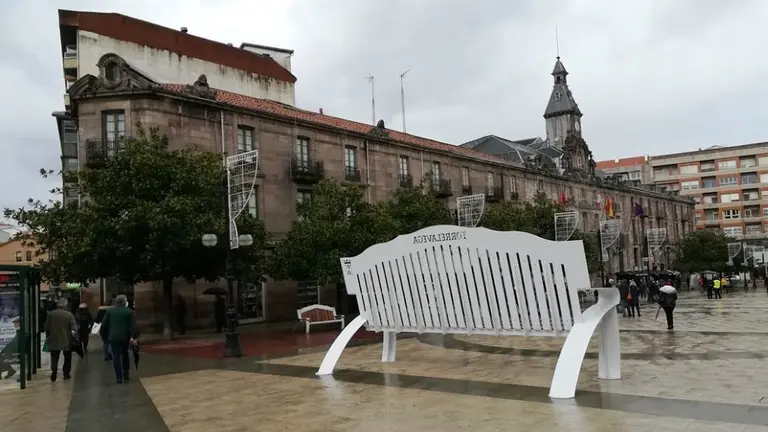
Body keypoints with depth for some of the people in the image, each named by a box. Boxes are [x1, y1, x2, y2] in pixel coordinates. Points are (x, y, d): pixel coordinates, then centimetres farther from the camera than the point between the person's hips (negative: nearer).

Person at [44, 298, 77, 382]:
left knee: (54, 358, 3)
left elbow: (46, 327, 3)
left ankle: (54, 371, -16)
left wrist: (47, 336, 14)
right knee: (67, 357, 12)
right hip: (66, 340, -1)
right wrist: (73, 332, 6)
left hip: (54, 340, 1)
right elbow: (74, 327, -12)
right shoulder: (69, 314, -8)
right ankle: (66, 373, 14)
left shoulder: (50, 314, -2)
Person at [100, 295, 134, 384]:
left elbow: (104, 324, 2)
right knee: (125, 354, 17)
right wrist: (132, 336, -6)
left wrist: (105, 334, 13)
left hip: (113, 336, 0)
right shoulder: (129, 311, -2)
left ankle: (119, 377, -2)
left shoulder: (109, 310, 2)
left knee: (116, 356, 1)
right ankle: (126, 375, 20)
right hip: (125, 336, 0)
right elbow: (132, 325, -7)